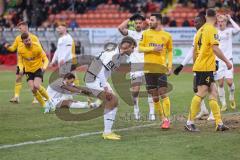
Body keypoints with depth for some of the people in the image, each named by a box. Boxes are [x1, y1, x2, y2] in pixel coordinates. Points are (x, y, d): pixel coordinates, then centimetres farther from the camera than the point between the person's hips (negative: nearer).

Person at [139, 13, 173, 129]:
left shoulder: (167, 35, 4)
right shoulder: (146, 33, 5)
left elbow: (170, 51, 12)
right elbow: (140, 48, 2)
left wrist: (170, 66, 2)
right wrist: (152, 49, -12)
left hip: (161, 68, -2)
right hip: (149, 68, 2)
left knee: (163, 93, -11)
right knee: (154, 96, 4)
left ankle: (167, 119, -7)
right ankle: (162, 118, 14)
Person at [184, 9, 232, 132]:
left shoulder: (201, 30, 14)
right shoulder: (212, 30, -11)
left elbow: (195, 50, 19)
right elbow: (215, 48, -21)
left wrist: (195, 64, 28)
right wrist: (226, 61, -16)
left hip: (199, 66, 9)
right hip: (206, 67, -9)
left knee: (213, 93, 8)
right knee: (201, 93, -9)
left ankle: (219, 123, 7)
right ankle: (190, 122, -9)